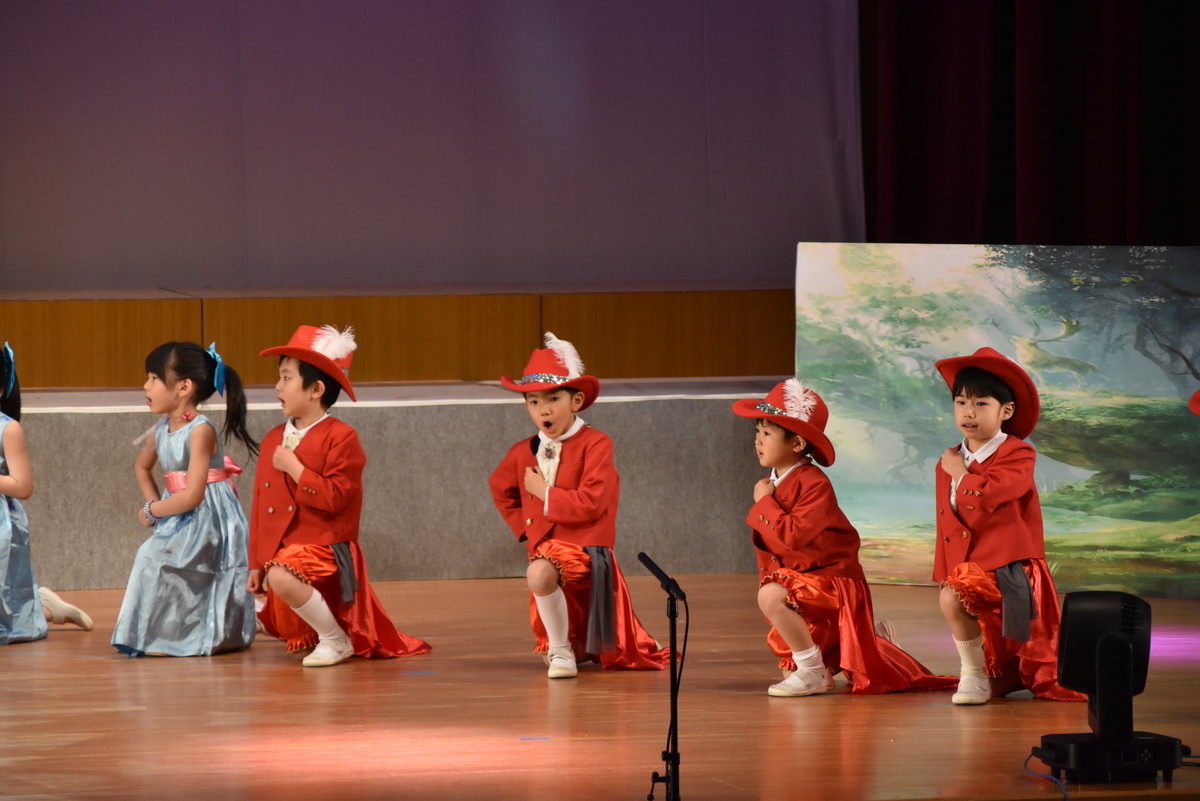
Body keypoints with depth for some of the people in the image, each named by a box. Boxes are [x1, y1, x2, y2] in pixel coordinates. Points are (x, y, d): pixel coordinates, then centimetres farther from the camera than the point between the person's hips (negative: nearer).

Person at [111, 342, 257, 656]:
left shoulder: (200, 431, -17)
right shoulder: (159, 432, 7)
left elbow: (193, 495, -22)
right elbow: (141, 467, 31)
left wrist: (152, 511, -8)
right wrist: (154, 505, 15)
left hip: (208, 520, -8)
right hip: (180, 522, 8)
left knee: (154, 558, -21)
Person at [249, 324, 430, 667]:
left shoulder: (340, 437, -12)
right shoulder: (273, 440, 9)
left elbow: (334, 497, -23)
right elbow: (260, 507, 13)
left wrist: (294, 467, -20)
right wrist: (256, 564, 12)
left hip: (322, 547, -8)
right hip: (281, 551, 8)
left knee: (283, 578, -37)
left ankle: (335, 640, -20)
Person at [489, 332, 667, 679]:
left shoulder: (595, 444, -11)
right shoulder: (523, 453, 7)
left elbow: (589, 505, -21)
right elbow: (500, 488, 28)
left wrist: (544, 493, -13)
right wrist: (524, 527, 16)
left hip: (584, 548, -7)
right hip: (544, 546, 7)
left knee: (540, 573, -36)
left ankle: (561, 650, -20)